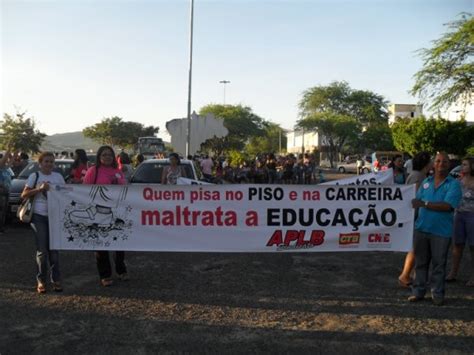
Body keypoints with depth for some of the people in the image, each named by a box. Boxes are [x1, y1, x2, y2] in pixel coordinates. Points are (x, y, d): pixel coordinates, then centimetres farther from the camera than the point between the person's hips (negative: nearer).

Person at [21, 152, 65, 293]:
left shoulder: (58, 176, 7)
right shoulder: (34, 176, -1)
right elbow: (24, 195, -5)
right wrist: (39, 188, -18)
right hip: (39, 216, -2)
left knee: (54, 248, 6)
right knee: (42, 250, 0)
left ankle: (56, 279, 14)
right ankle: (41, 280, 12)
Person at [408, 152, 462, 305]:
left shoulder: (454, 184, -5)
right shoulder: (426, 182, 10)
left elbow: (448, 205, -18)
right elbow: (417, 201, 9)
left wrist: (425, 204, -22)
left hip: (441, 231, -4)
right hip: (421, 228, 4)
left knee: (439, 264, 7)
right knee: (420, 262, 11)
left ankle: (437, 294, 18)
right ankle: (418, 291, 21)